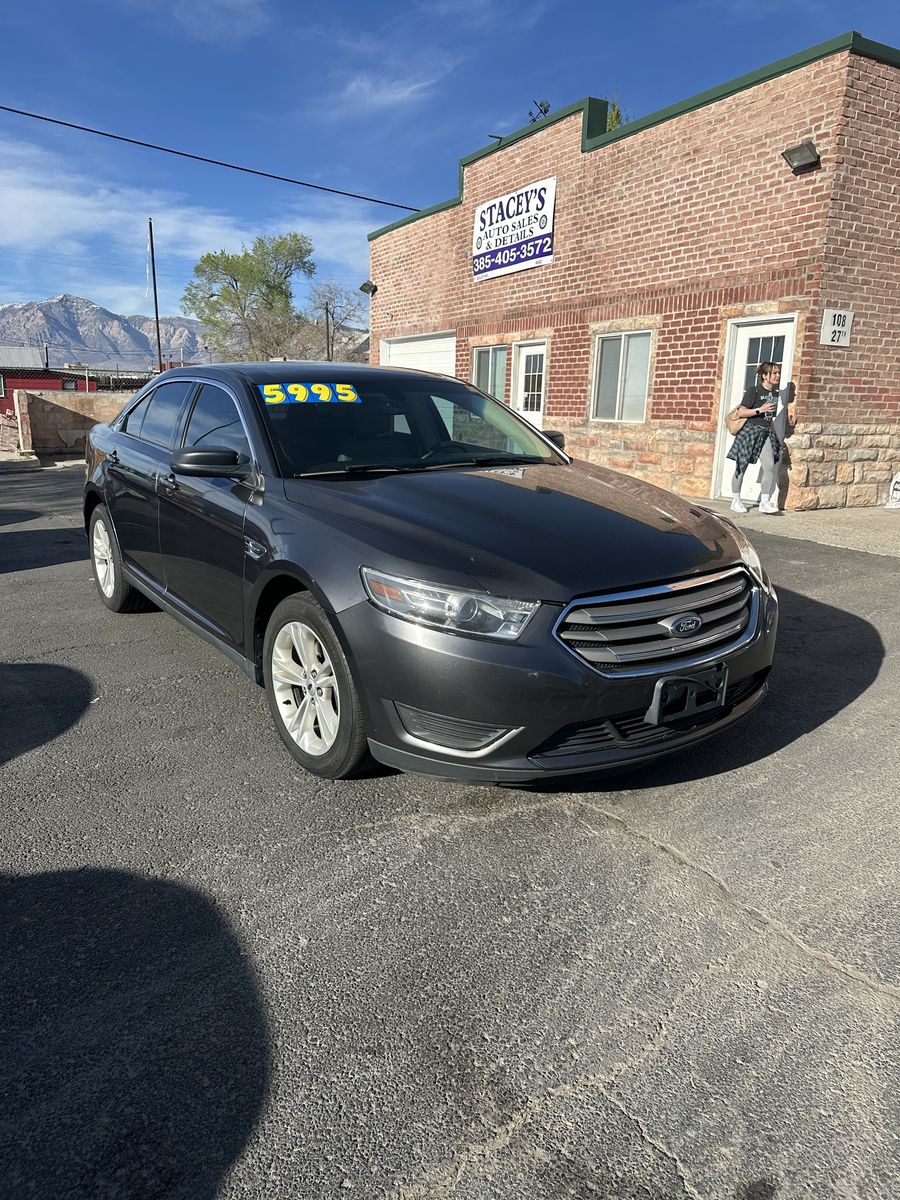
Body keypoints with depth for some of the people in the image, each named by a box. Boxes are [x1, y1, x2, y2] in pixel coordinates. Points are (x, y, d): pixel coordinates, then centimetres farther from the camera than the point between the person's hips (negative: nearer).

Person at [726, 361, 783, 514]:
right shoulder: (753, 391, -8)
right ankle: (736, 500, 14)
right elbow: (741, 412, -13)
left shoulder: (774, 394, 13)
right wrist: (760, 409, -21)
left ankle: (764, 502, -7)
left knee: (770, 466, -10)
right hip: (750, 431, -6)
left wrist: (776, 436, 22)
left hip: (766, 433, 6)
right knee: (742, 466, 2)